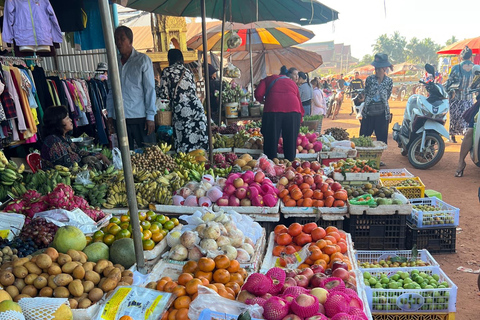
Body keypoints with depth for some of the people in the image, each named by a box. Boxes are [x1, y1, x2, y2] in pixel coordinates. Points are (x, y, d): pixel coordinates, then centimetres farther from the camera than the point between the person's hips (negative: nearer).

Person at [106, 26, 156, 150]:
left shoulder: (142, 60, 1)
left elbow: (150, 90, -3)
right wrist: (110, 115, 11)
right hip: (120, 118, 4)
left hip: (140, 117, -4)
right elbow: (111, 92, 16)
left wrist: (150, 116, -8)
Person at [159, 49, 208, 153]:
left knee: (185, 146, -1)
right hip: (197, 107, 4)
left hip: (180, 109, -4)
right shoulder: (188, 70, 18)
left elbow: (164, 95, 2)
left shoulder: (167, 71, 5)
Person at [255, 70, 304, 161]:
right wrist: (300, 119, 38)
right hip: (293, 111, 2)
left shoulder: (268, 79, 24)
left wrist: (264, 99, 26)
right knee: (291, 142, 11)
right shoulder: (293, 83, 32)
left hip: (273, 110, -2)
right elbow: (300, 103, 28)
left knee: (271, 141, 5)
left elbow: (258, 94, 6)